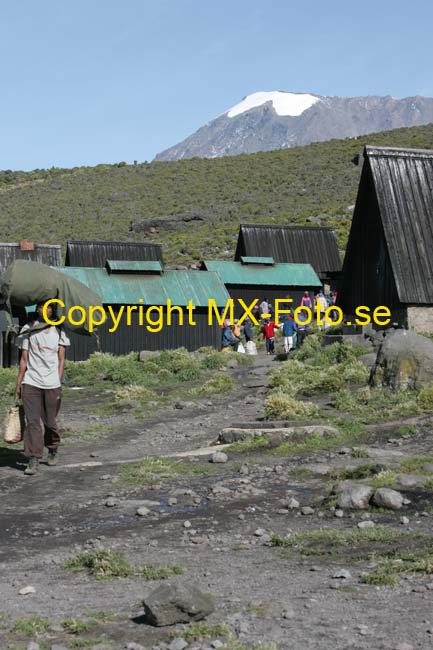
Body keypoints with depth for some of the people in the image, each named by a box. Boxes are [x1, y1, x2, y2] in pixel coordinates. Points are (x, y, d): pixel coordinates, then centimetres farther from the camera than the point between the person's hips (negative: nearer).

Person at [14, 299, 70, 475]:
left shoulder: (59, 331, 7)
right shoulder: (28, 330, 5)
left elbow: (61, 360, 8)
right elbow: (24, 360, 5)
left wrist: (58, 382, 0)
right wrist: (18, 384, 1)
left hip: (52, 384, 1)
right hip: (30, 383, -1)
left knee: (50, 421, 8)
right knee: (32, 421, -7)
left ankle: (53, 451, 31)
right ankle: (33, 460, -8)